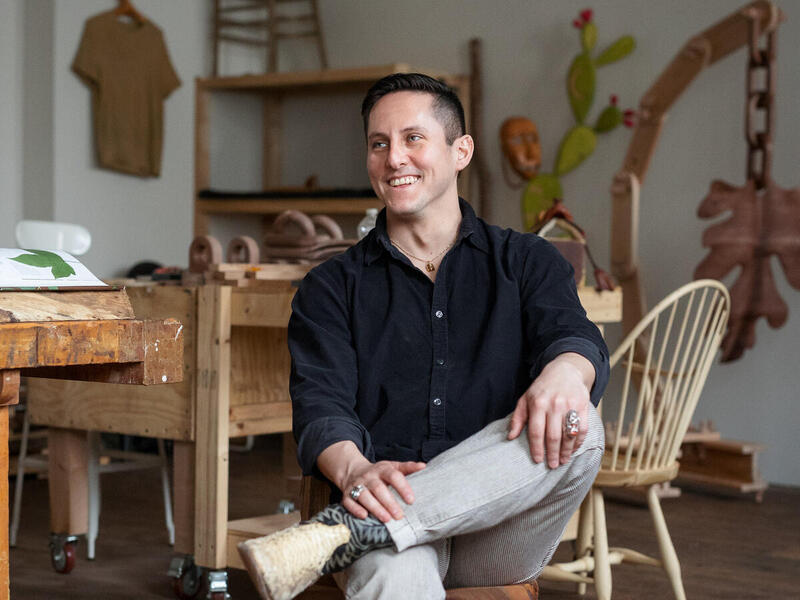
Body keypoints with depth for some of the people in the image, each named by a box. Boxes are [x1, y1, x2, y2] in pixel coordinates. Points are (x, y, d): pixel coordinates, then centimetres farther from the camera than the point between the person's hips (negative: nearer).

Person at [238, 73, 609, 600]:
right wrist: (354, 470, -25)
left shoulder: (526, 261, 18)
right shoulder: (332, 287, 17)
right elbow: (322, 404, 1)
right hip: (393, 516, -3)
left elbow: (574, 336, -1)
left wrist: (565, 370, -30)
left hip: (498, 539, 4)